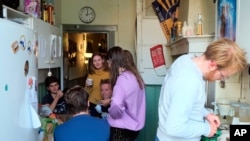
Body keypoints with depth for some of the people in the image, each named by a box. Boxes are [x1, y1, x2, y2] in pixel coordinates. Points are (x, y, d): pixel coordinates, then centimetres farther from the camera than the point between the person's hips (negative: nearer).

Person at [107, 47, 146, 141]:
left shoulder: (123, 78, -21)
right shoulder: (134, 75, 7)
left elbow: (116, 106, -36)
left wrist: (111, 113, -15)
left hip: (122, 129, -8)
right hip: (133, 126, 9)